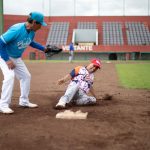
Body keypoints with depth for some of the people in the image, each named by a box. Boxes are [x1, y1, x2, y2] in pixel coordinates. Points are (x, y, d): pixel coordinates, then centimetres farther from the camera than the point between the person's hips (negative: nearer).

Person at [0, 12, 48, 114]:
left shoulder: (32, 32, -8)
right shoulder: (16, 30, -33)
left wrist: (44, 49, 8)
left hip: (17, 58, 8)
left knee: (26, 76, 10)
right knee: (10, 76, -25)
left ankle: (24, 101, 24)